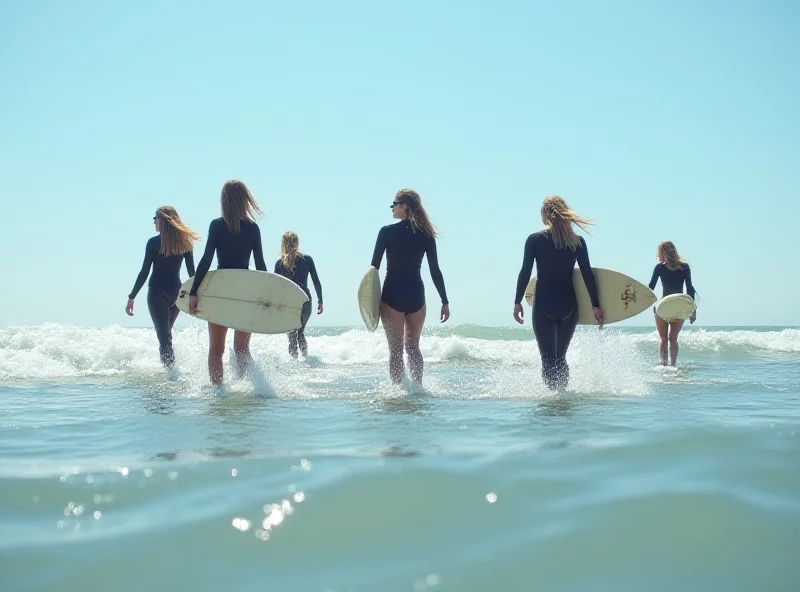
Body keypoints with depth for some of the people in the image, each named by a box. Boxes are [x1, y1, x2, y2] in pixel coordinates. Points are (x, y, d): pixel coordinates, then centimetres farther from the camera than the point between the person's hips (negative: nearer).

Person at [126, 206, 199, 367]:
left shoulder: (154, 242, -9)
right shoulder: (185, 242, 4)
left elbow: (144, 272, -10)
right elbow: (192, 272, 5)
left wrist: (131, 297, -6)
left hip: (158, 293, -5)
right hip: (177, 292, 5)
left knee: (164, 335, -4)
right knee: (166, 332, 22)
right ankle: (170, 368, 26)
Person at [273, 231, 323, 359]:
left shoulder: (280, 263, -1)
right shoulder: (307, 259, 1)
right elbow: (316, 282, 1)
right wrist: (320, 301, 9)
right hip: (305, 301, 1)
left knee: (292, 336, 8)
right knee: (301, 332, 21)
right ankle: (306, 358, 13)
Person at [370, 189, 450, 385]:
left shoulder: (387, 231, -6)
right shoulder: (426, 234, 3)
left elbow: (374, 267, -7)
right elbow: (435, 271, 2)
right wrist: (445, 301, 6)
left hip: (392, 295, -3)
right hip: (416, 295, 3)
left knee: (395, 349, 3)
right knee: (413, 347, 17)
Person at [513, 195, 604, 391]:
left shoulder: (535, 239, -3)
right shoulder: (578, 241, 2)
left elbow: (525, 272, -6)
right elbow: (587, 274, -1)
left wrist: (517, 302, 1)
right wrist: (595, 305, 3)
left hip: (544, 305, -3)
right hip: (569, 306, 3)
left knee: (548, 359, -1)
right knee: (560, 357, 18)